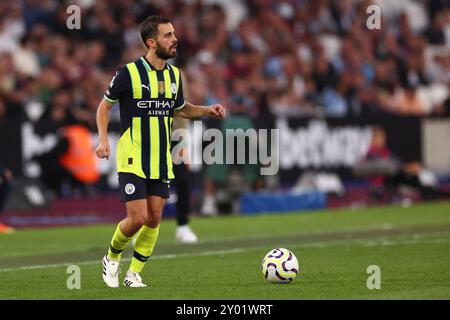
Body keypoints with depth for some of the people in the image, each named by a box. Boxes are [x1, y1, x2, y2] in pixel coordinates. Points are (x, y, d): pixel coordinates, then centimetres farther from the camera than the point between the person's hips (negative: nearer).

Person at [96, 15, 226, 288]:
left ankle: (134, 274, 14)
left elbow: (180, 109, 23)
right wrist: (103, 139, -11)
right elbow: (105, 105, 1)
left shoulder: (174, 74, 7)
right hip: (133, 161, -5)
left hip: (161, 162, 5)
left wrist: (207, 110, 6)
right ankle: (112, 258, 16)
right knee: (138, 218, -11)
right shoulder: (129, 73, -10)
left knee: (154, 219, 1)